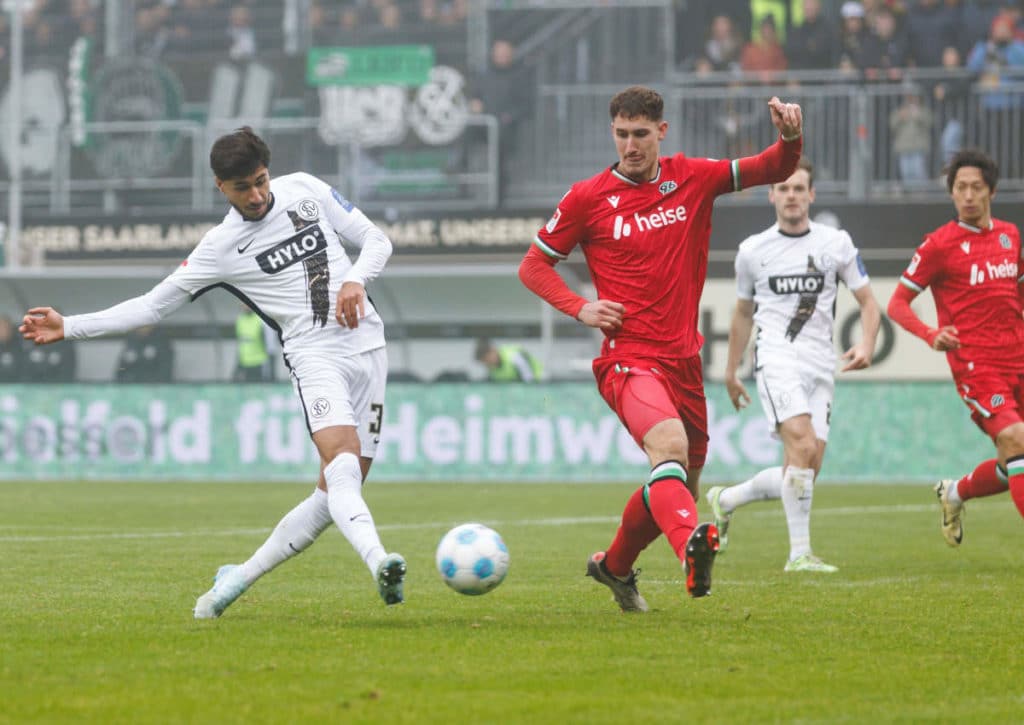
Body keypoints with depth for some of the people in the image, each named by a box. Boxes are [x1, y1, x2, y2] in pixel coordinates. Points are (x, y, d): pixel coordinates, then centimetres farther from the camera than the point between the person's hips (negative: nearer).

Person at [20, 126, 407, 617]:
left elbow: (375, 240, 13)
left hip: (367, 346, 3)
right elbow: (153, 305, 5)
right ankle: (379, 563, -49)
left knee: (336, 495, -3)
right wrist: (69, 327, -2)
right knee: (342, 465, -29)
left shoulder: (304, 190, 7)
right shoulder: (220, 247, 0)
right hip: (315, 355, -3)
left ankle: (239, 577, 7)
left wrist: (356, 281, -8)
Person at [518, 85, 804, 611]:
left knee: (680, 486, 15)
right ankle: (691, 547, -57)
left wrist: (790, 138, -12)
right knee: (670, 445, -34)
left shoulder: (692, 179, 7)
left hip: (683, 359, 5)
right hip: (628, 356, -5)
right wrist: (579, 309, -8)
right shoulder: (588, 198, -1)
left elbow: (775, 170, 10)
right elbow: (533, 266, 8)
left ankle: (614, 566, 39)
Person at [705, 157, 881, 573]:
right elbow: (743, 313, 20)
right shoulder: (752, 251, 7)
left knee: (806, 472, -1)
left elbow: (868, 304, 9)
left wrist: (866, 345, -10)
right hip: (777, 360, -3)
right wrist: (731, 372, 21)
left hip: (821, 366, 3)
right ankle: (799, 553, -22)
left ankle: (725, 499, 25)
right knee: (803, 446, -25)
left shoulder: (836, 243, 7)